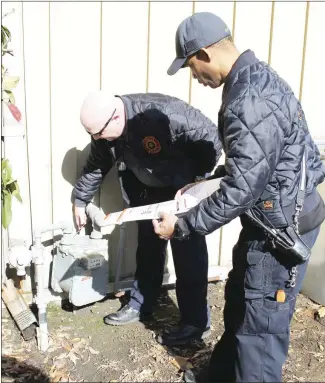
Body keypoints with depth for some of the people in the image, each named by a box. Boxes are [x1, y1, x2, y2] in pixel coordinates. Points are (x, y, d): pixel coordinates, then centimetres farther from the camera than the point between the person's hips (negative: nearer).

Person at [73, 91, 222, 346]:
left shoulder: (164, 115, -36)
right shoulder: (105, 130, -13)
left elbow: (211, 138, -27)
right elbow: (96, 166, 6)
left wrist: (196, 182, -22)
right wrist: (80, 201, 13)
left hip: (186, 187, -7)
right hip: (149, 189, 7)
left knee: (188, 250, -7)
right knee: (148, 245, 13)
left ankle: (196, 322, 5)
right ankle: (141, 305, 30)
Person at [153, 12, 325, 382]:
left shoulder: (249, 103, -28)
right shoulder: (256, 77, 5)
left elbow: (240, 190, -26)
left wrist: (182, 225, -15)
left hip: (282, 228, -10)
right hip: (271, 217, 10)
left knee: (260, 325, 6)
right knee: (238, 302, 24)